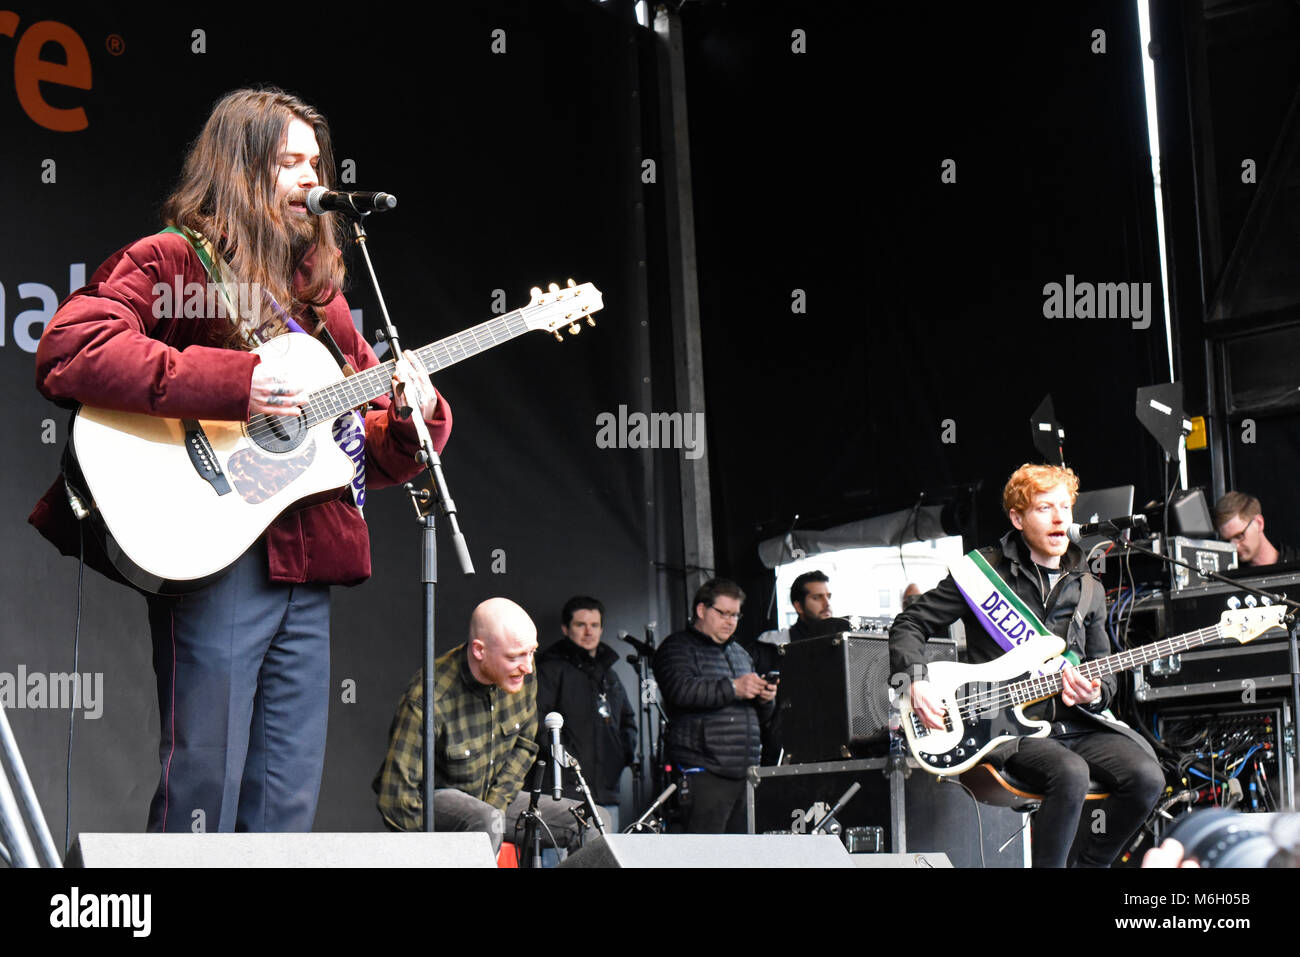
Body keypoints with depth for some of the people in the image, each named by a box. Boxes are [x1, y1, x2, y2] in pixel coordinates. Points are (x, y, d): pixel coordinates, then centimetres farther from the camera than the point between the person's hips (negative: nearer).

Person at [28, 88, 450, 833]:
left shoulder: (317, 293, 22)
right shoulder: (168, 262, 0)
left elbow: (369, 455, 24)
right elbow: (70, 350, -19)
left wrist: (413, 421, 0)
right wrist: (235, 384, -22)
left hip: (307, 567, 7)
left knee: (289, 799, 6)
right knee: (204, 785, -8)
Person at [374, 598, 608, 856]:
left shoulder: (522, 675, -9)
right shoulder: (428, 699, -29)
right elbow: (397, 793, -25)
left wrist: (495, 804, -8)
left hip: (494, 799, 6)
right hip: (435, 800, -6)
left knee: (595, 824, -8)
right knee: (488, 823, -39)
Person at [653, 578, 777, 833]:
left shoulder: (740, 654, 25)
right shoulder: (677, 647, 2)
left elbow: (760, 717, 29)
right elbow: (681, 690, -18)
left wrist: (765, 699, 6)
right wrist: (732, 688, -23)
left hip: (745, 772, 7)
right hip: (704, 773, -7)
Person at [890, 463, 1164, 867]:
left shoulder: (1087, 589, 15)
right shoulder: (983, 572, 1)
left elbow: (1104, 670, 20)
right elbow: (908, 625, 5)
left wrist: (1094, 694, -5)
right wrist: (917, 682, -12)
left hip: (1076, 721, 5)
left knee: (1146, 778, -21)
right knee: (1070, 775, -35)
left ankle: (1091, 863, 1)